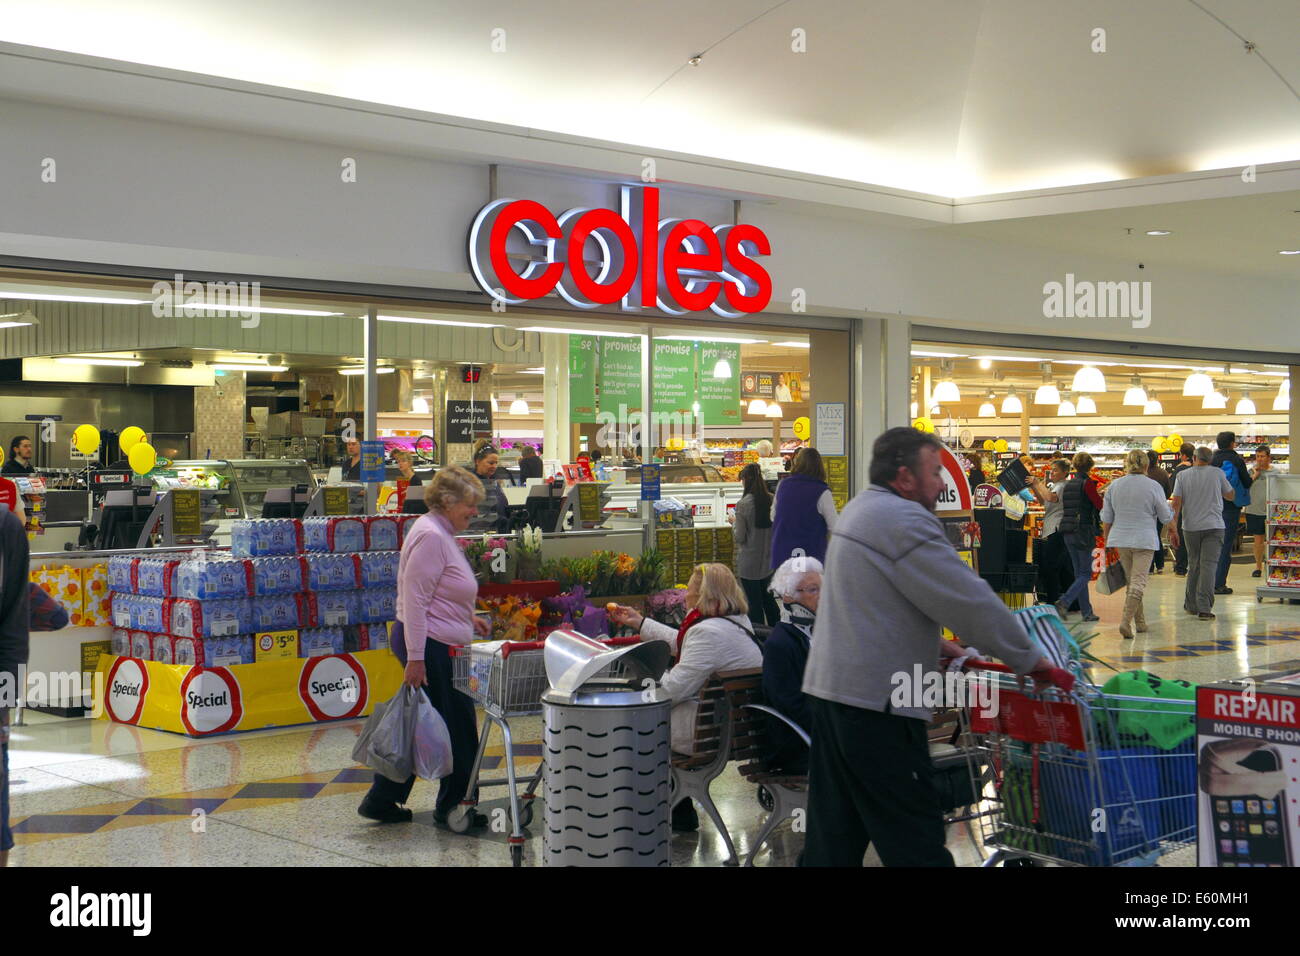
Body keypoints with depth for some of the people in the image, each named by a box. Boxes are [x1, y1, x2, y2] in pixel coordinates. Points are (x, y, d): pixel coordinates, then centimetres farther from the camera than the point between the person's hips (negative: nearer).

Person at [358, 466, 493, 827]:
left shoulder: (440, 533, 15)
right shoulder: (431, 536, -17)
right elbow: (415, 599, -22)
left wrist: (467, 619, 22)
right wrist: (415, 658, -24)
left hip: (436, 645, 11)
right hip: (430, 647, -11)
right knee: (457, 727, -1)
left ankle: (381, 800, 19)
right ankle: (454, 806, 11)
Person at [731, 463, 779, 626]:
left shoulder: (743, 504, -17)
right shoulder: (772, 500, -4)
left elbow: (740, 537, -14)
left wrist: (734, 521, 3)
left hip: (749, 561, -5)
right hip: (768, 558, 5)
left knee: (754, 602, 4)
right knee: (768, 598, 20)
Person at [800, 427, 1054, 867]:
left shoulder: (859, 510, 17)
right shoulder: (904, 521, -15)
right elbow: (971, 600, -15)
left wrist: (932, 643, 24)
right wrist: (1029, 659, -4)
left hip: (830, 685, 10)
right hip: (876, 699, -10)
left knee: (834, 835, 13)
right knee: (914, 842, -4)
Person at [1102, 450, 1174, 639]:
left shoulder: (1114, 486, 4)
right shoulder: (1153, 486, -6)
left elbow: (1106, 518, 8)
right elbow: (1166, 517, 0)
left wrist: (1107, 541, 19)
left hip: (1120, 540, 4)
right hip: (1144, 541, -4)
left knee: (1131, 581, 16)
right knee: (1138, 582, -5)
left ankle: (1140, 622, 22)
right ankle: (1126, 621, -19)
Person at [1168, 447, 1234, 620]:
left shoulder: (1182, 475, 2)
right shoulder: (1218, 474, 0)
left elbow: (1176, 503, -3)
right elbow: (1230, 496, 13)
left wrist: (1173, 526, 0)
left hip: (1190, 527, 2)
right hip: (1213, 526, -2)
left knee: (1193, 565, 15)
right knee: (1209, 565, -6)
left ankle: (1191, 605, 21)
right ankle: (1204, 608, -15)